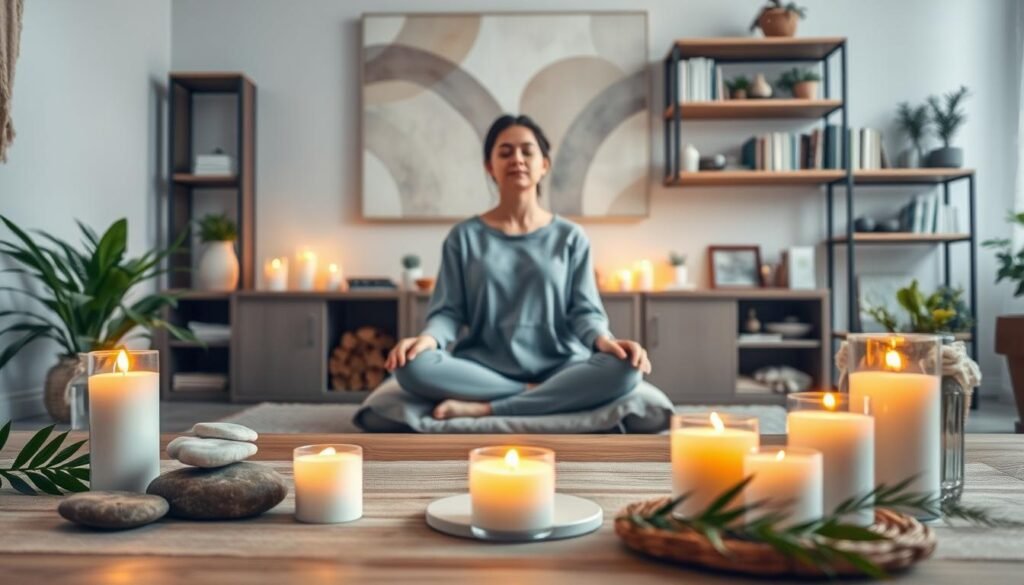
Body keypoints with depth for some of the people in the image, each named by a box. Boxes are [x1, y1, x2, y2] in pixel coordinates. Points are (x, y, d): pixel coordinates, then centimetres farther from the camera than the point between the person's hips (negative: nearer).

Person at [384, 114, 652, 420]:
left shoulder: (570, 237, 10)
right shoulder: (464, 237, 9)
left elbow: (584, 310, 3)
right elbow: (449, 310, 3)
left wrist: (603, 339, -20)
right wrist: (428, 338, -21)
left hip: (558, 371, 1)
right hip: (483, 370, 0)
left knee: (625, 369, -30)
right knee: (412, 367, -30)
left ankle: (484, 409, -24)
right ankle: (537, 395, -18)